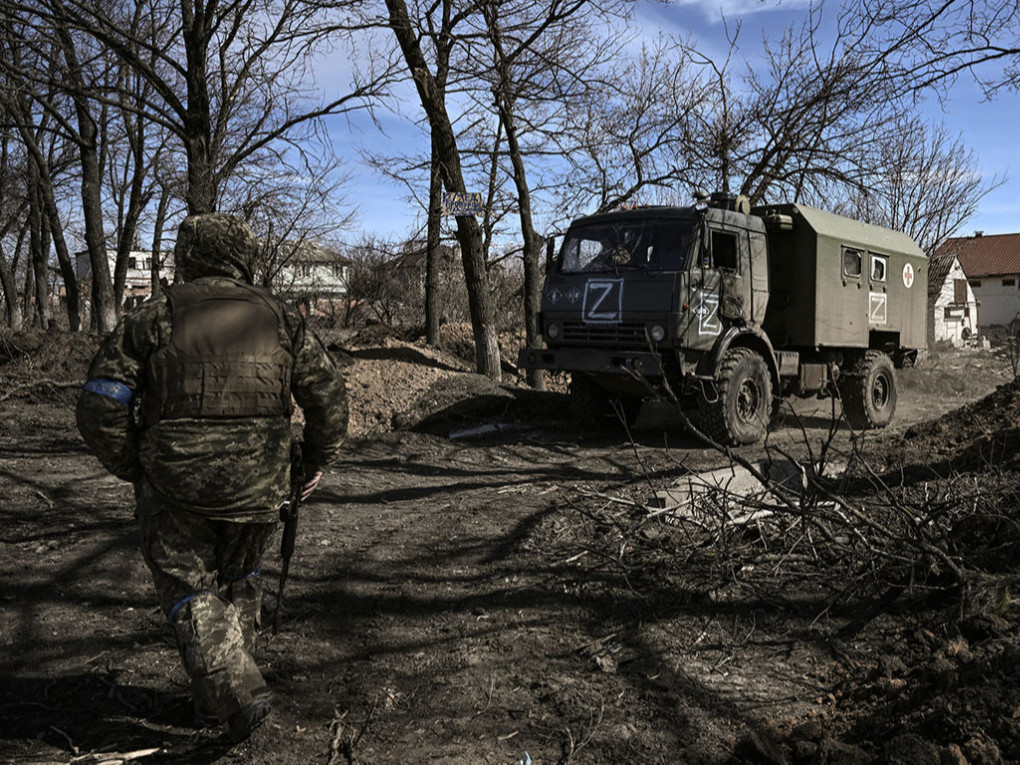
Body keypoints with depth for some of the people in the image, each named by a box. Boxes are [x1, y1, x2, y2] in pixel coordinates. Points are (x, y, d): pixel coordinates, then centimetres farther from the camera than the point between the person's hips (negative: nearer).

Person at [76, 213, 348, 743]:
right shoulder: (279, 317, 6)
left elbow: (100, 405, -5)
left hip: (176, 481, -2)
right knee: (238, 580, 22)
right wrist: (319, 460, 11)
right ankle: (216, 696, 32)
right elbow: (327, 391, 1)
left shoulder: (152, 318, 0)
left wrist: (131, 468, 8)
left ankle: (236, 692, -4)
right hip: (259, 480, 3)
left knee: (187, 587, 11)